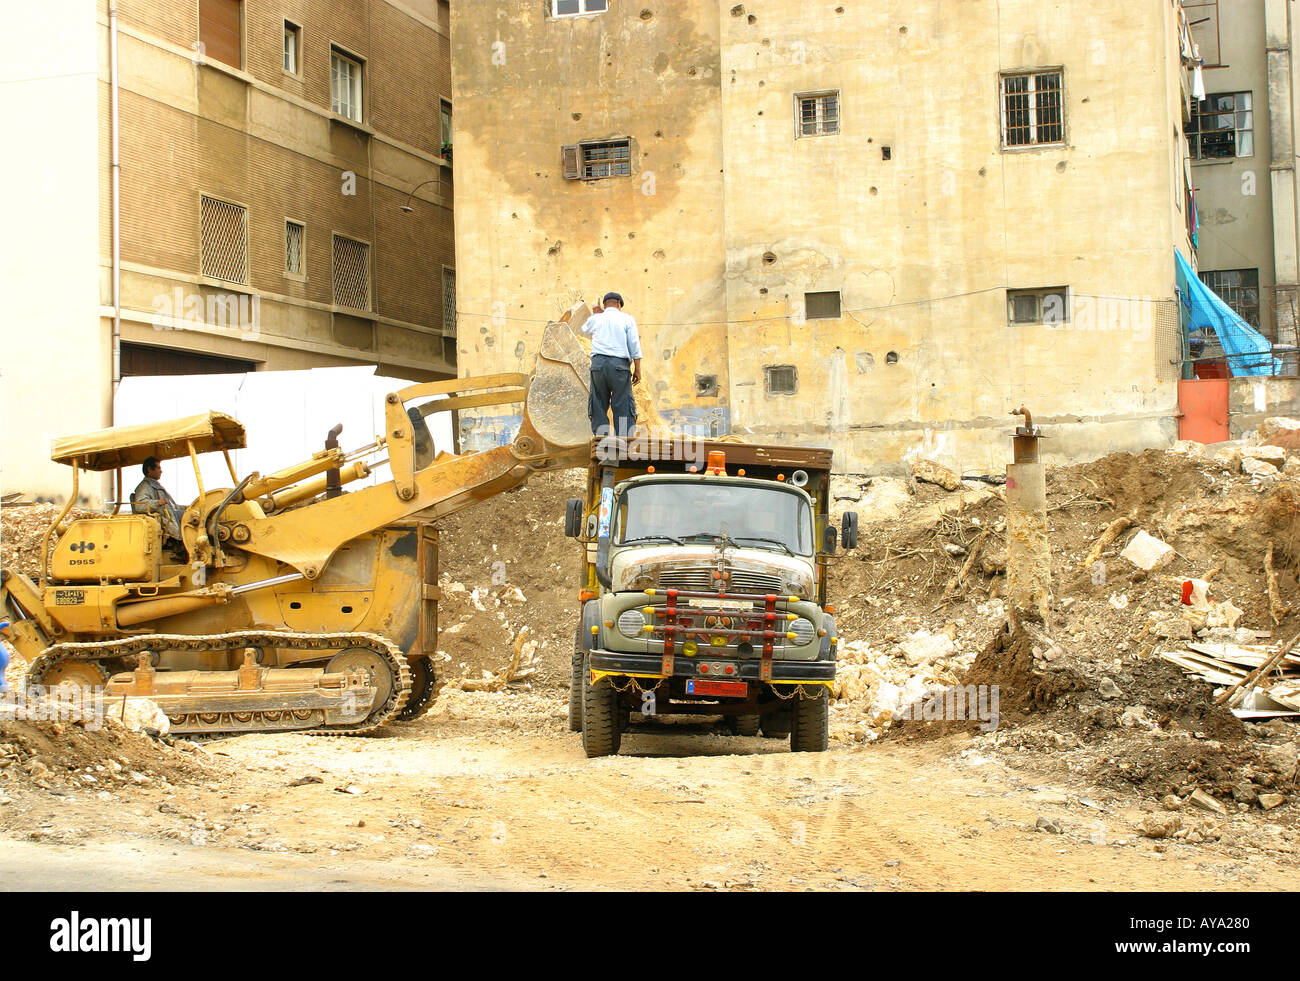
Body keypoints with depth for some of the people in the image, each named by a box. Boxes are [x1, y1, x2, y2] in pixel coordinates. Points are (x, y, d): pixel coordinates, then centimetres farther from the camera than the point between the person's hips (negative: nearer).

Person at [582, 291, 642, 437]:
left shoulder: (595, 319, 14)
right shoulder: (627, 319, 8)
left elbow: (585, 330, 37)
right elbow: (634, 346, 1)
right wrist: (637, 370, 3)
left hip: (598, 364, 2)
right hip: (620, 365, -2)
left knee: (598, 406, 5)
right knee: (623, 407, -2)